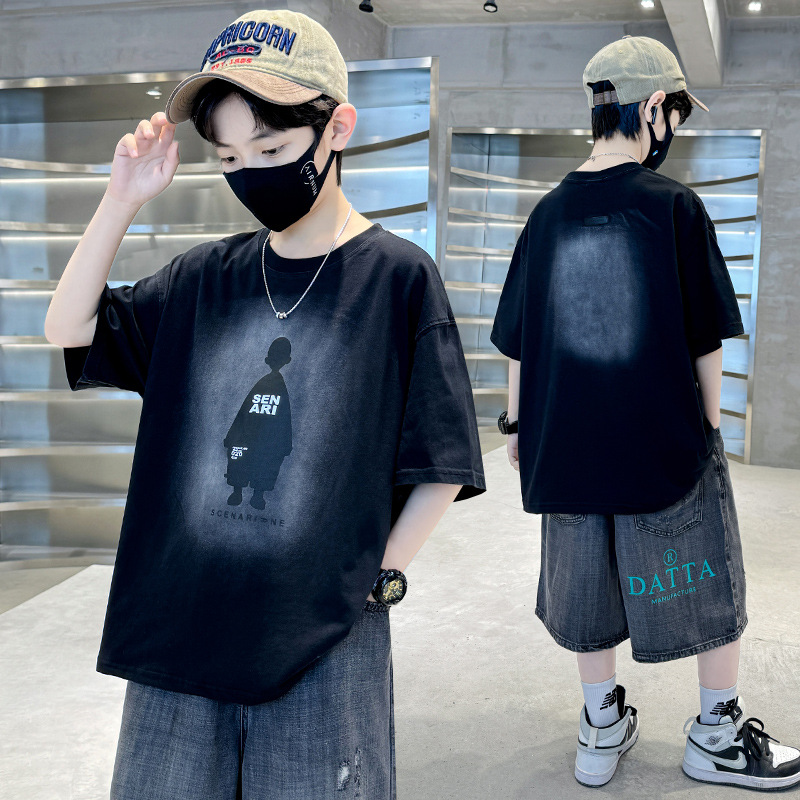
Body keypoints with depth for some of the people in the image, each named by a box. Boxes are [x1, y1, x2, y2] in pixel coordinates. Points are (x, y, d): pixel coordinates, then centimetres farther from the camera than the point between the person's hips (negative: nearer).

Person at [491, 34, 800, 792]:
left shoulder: (550, 211, 0)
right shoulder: (675, 204, -10)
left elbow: (517, 337, 4)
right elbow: (705, 339, -7)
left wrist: (517, 422, 15)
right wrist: (710, 423, 7)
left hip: (566, 444, 4)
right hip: (667, 438, -3)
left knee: (589, 582, 17)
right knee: (708, 583, 14)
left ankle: (601, 728, 30)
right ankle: (717, 734, 28)